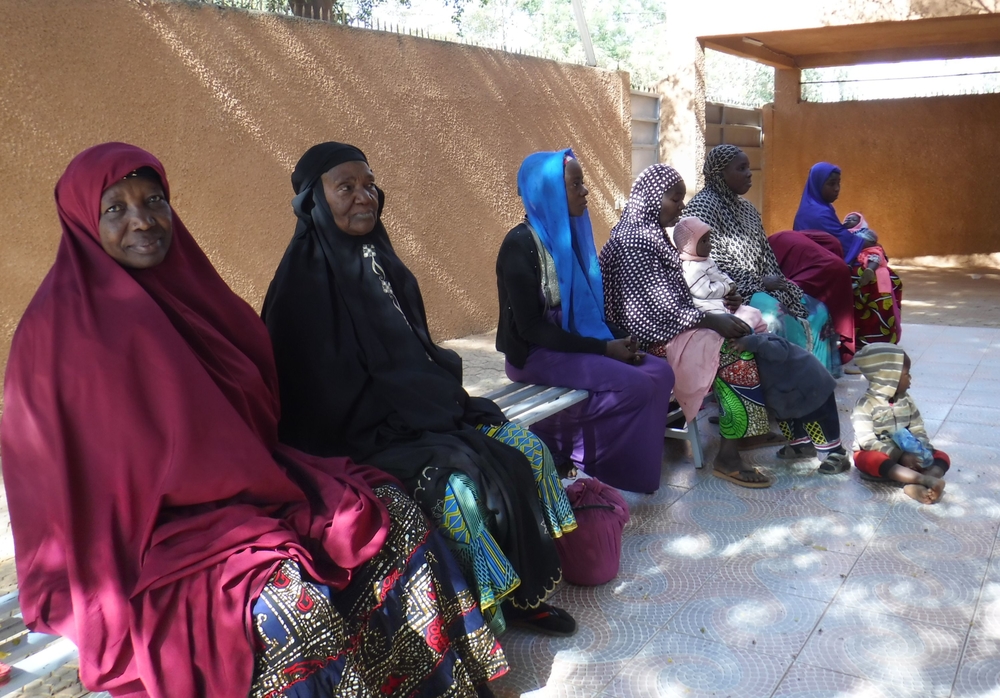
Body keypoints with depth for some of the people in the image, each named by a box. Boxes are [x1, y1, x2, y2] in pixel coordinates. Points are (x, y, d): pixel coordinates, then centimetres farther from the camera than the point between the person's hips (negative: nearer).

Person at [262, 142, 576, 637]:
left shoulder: (380, 261, 11)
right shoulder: (306, 281, -12)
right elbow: (321, 392, -16)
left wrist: (445, 402, 1)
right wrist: (407, 423, -17)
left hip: (418, 413, 8)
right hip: (357, 434, -8)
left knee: (530, 451, -5)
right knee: (464, 486, -27)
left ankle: (522, 595, 7)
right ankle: (485, 610, -4)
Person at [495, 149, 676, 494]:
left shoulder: (570, 233, 7)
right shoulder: (521, 245, -16)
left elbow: (587, 303, 13)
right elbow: (530, 327, -19)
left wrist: (618, 339, -5)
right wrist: (603, 348, -19)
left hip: (578, 343, 8)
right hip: (537, 354, -8)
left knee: (661, 373, -8)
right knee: (636, 385, -21)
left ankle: (635, 468, 2)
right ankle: (603, 473, -2)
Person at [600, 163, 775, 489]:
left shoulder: (652, 233, 13)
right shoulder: (634, 241, -19)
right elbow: (658, 309, -23)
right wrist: (711, 319, -19)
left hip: (673, 324, 10)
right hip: (657, 338, -10)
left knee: (746, 336, 0)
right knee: (736, 355, -19)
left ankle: (756, 430, 5)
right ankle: (727, 458, -12)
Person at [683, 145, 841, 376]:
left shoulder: (746, 208, 17)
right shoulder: (703, 206, -11)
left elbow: (765, 253, 17)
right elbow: (713, 261, -18)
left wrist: (777, 281, -3)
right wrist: (761, 282, -15)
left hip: (759, 287, 9)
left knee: (816, 309, -1)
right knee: (773, 313, -33)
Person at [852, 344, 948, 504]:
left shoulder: (905, 400, 5)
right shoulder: (866, 405, -17)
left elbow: (918, 431, 4)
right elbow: (868, 442, -24)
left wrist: (921, 451, -18)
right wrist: (900, 456, -31)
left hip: (906, 453, 7)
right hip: (876, 455, -7)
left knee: (942, 457, -11)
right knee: (870, 460, -40)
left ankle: (915, 486, -40)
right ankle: (925, 479, -48)